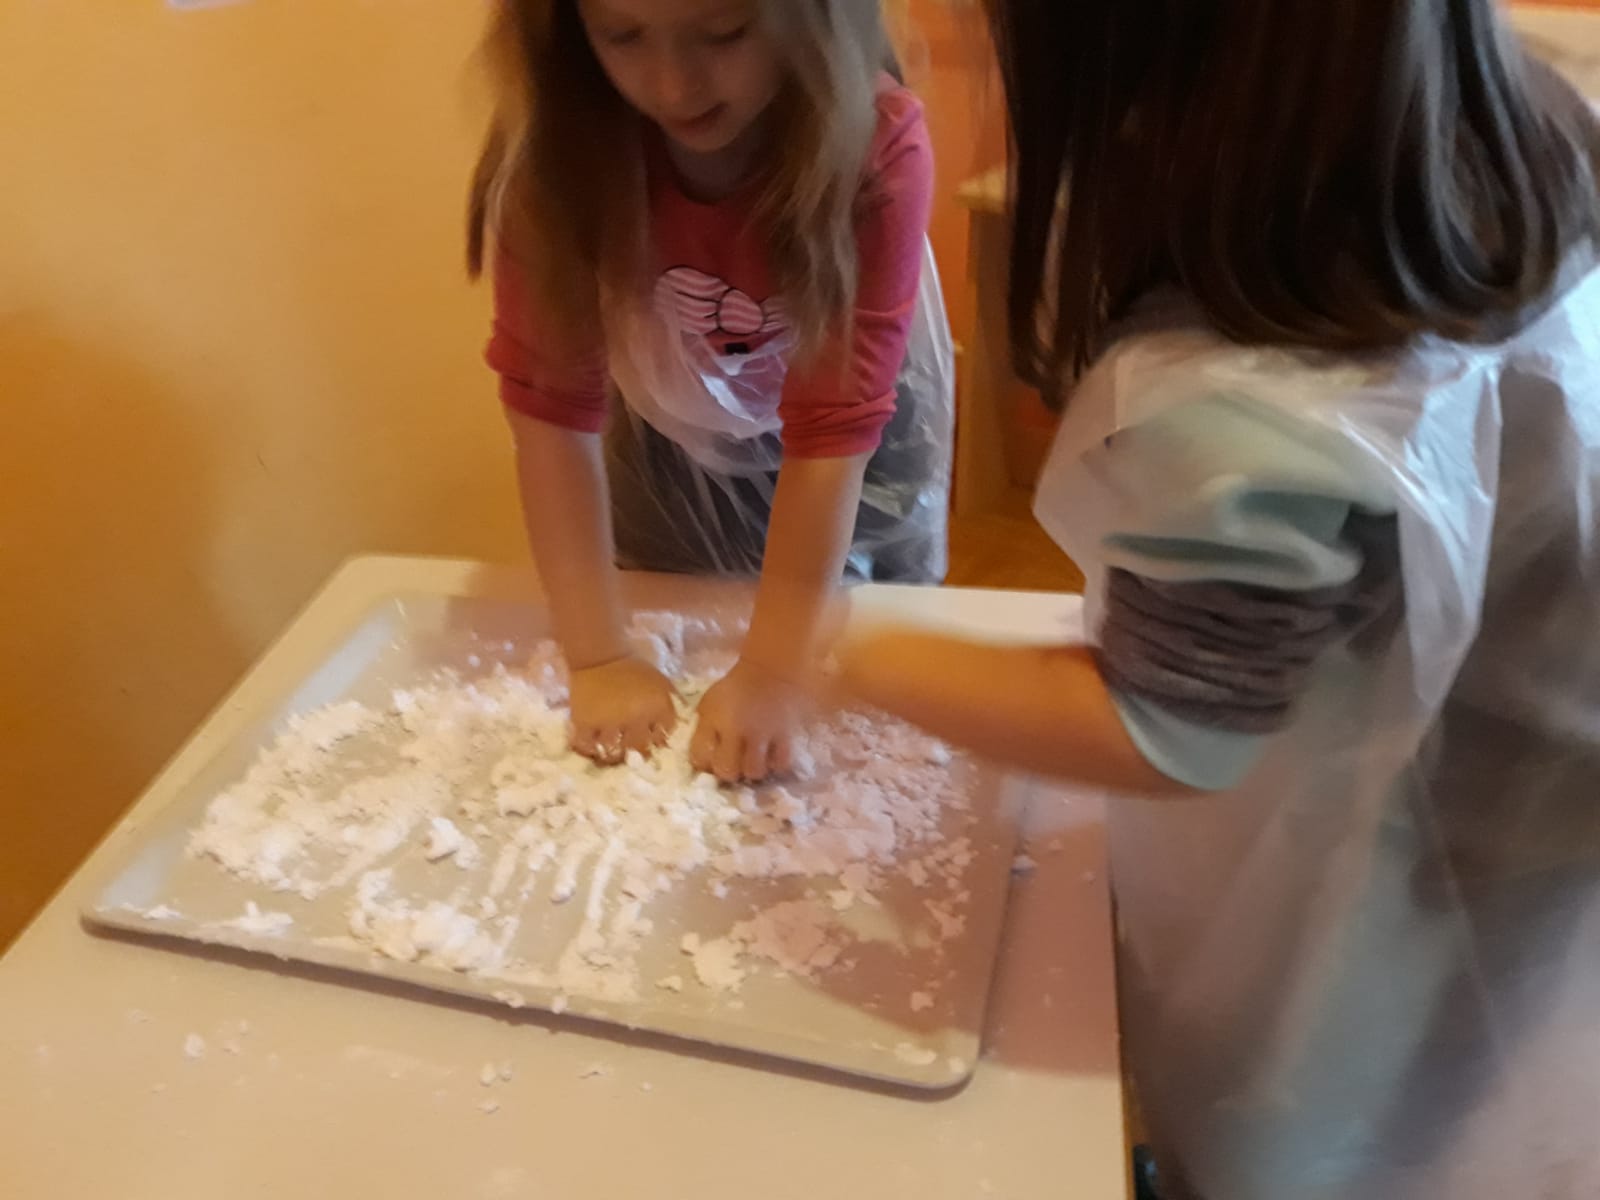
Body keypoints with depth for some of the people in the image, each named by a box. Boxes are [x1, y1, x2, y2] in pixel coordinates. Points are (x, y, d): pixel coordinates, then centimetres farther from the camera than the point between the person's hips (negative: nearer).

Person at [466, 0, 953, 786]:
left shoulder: (876, 146, -34)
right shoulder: (558, 138, -29)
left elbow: (836, 424, -34)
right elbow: (550, 399, -29)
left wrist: (771, 671, -34)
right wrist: (597, 660, -30)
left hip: (859, 459, -1)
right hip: (673, 436, 2)